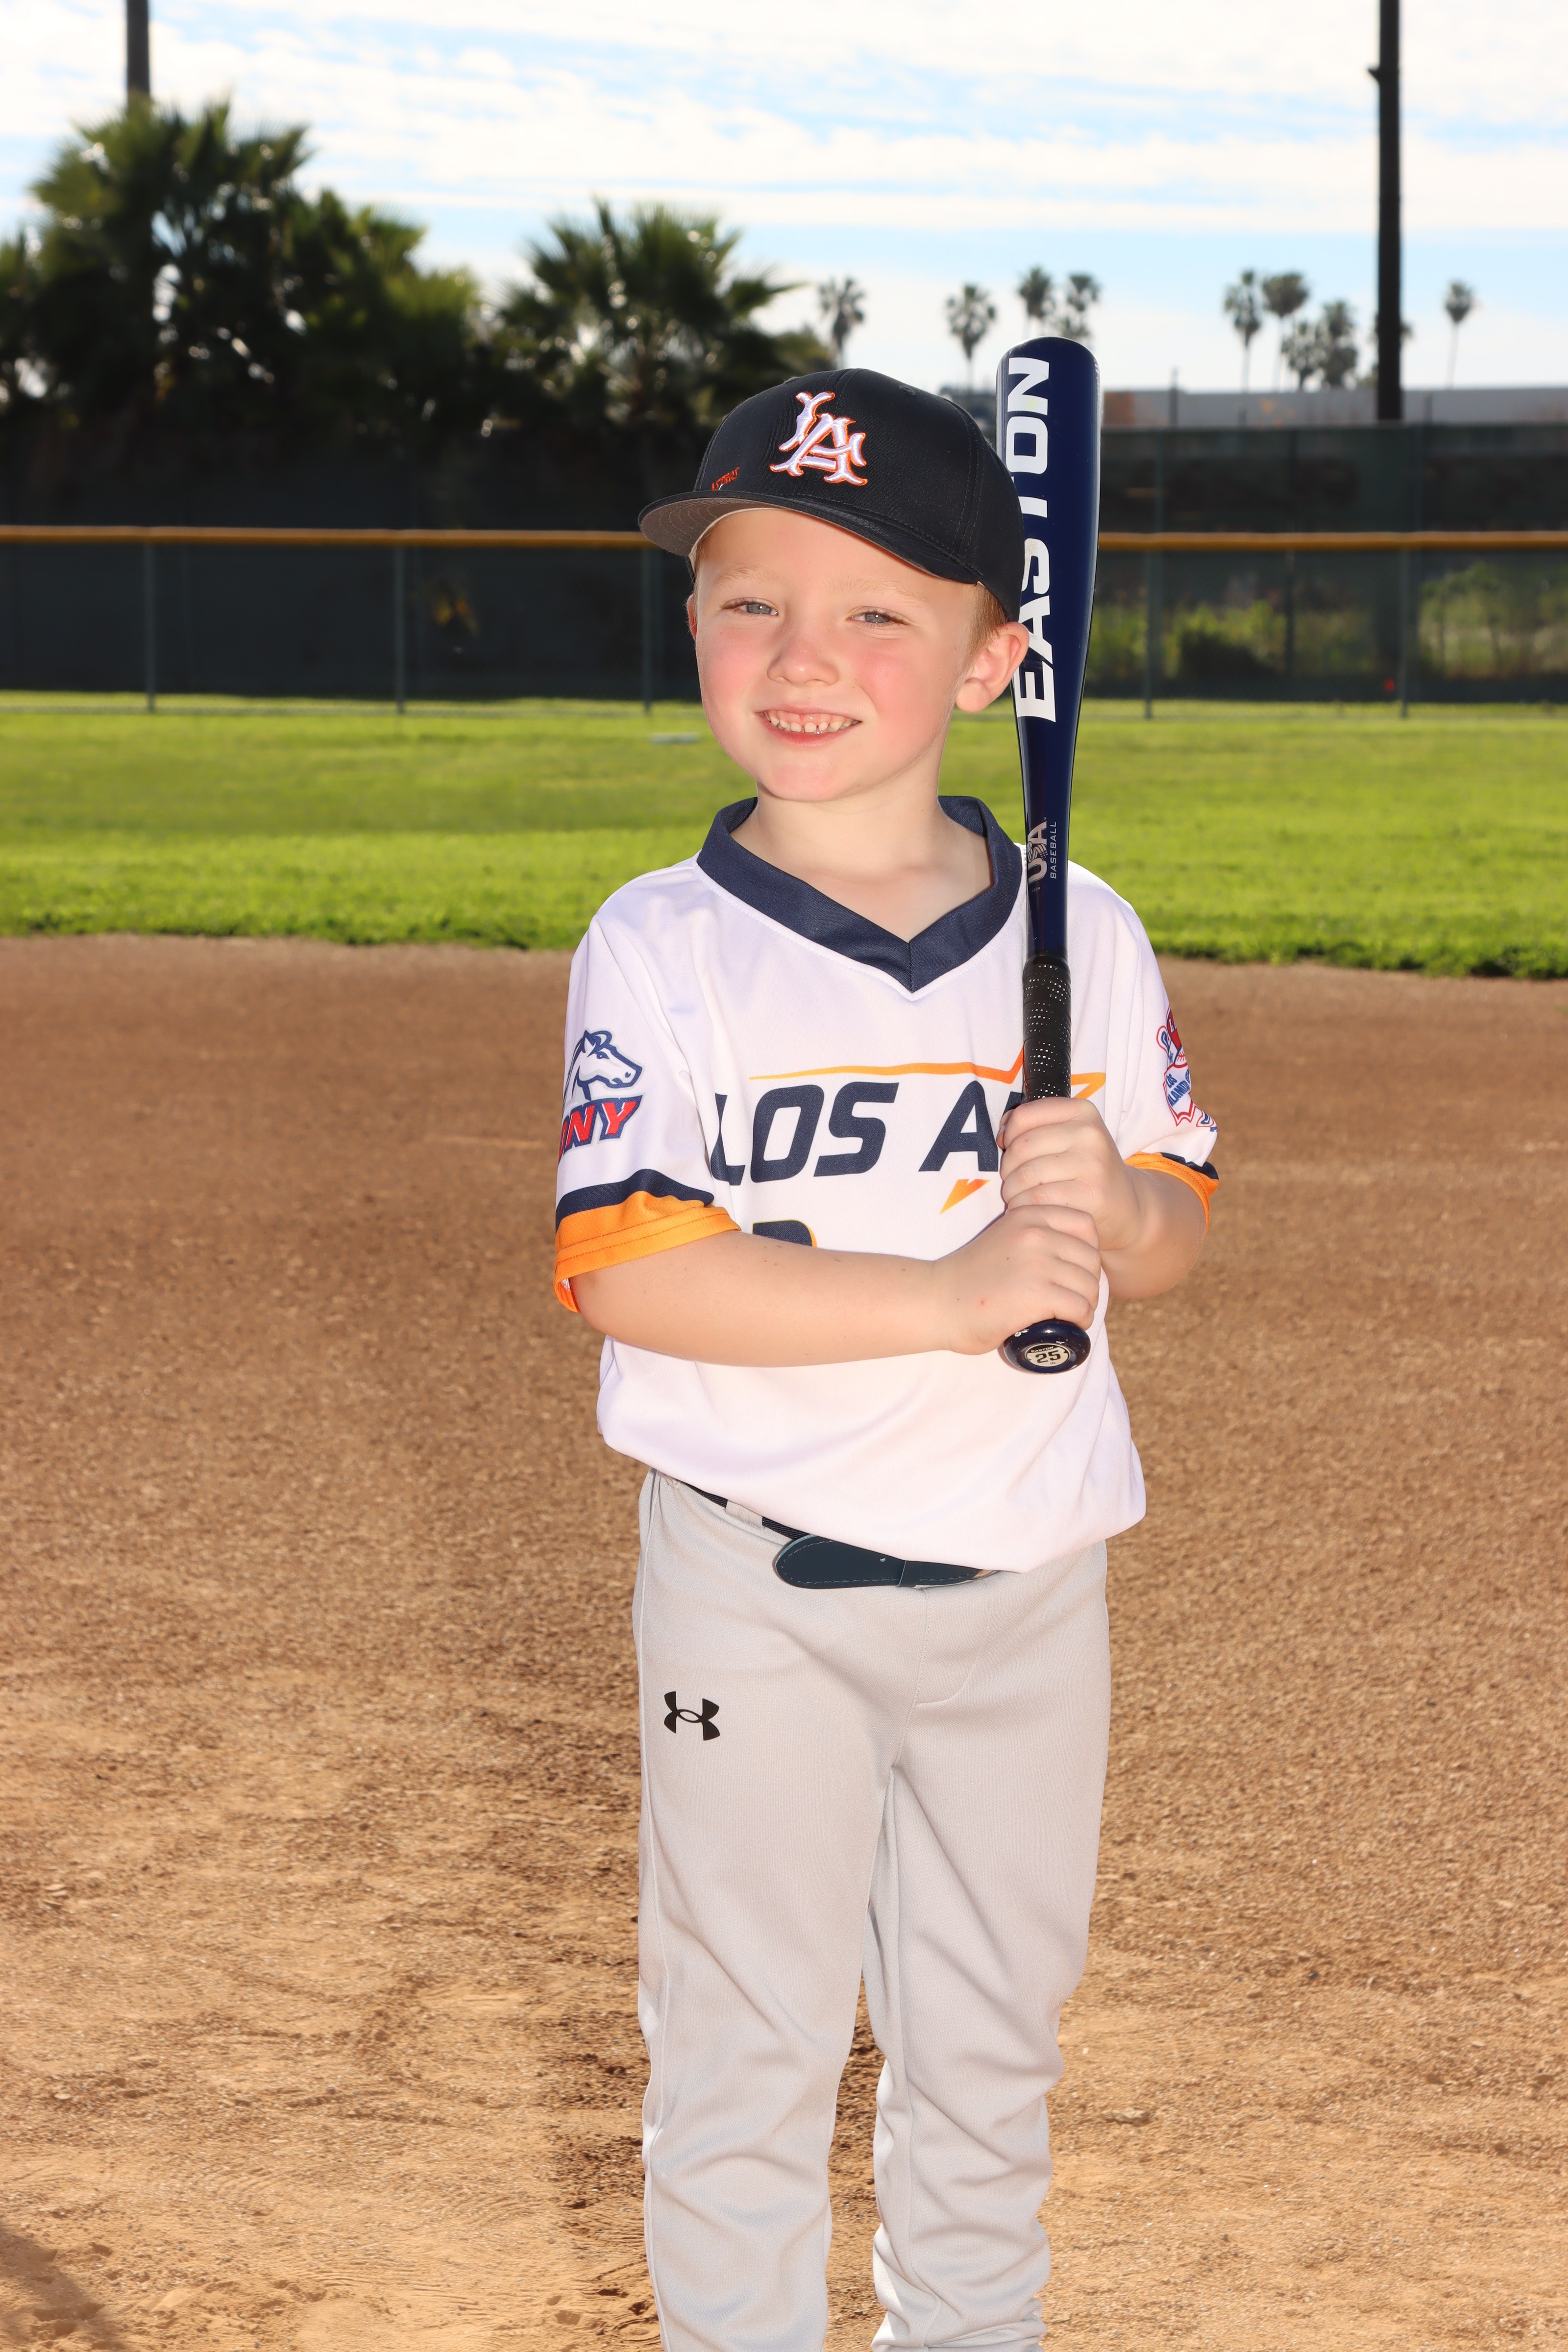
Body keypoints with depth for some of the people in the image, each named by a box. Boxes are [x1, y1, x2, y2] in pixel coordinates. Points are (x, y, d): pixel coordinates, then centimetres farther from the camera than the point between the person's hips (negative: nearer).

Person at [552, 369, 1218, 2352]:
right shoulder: (662, 948, -11)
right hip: (760, 1585, -3)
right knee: (746, 2054, 7)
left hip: (1025, 1576, 3)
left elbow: (1177, 1220, 6)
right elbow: (626, 1270, -21)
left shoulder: (1080, 935, -1)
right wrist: (957, 1295, -27)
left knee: (990, 2050, 16)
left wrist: (1109, 1213, -19)